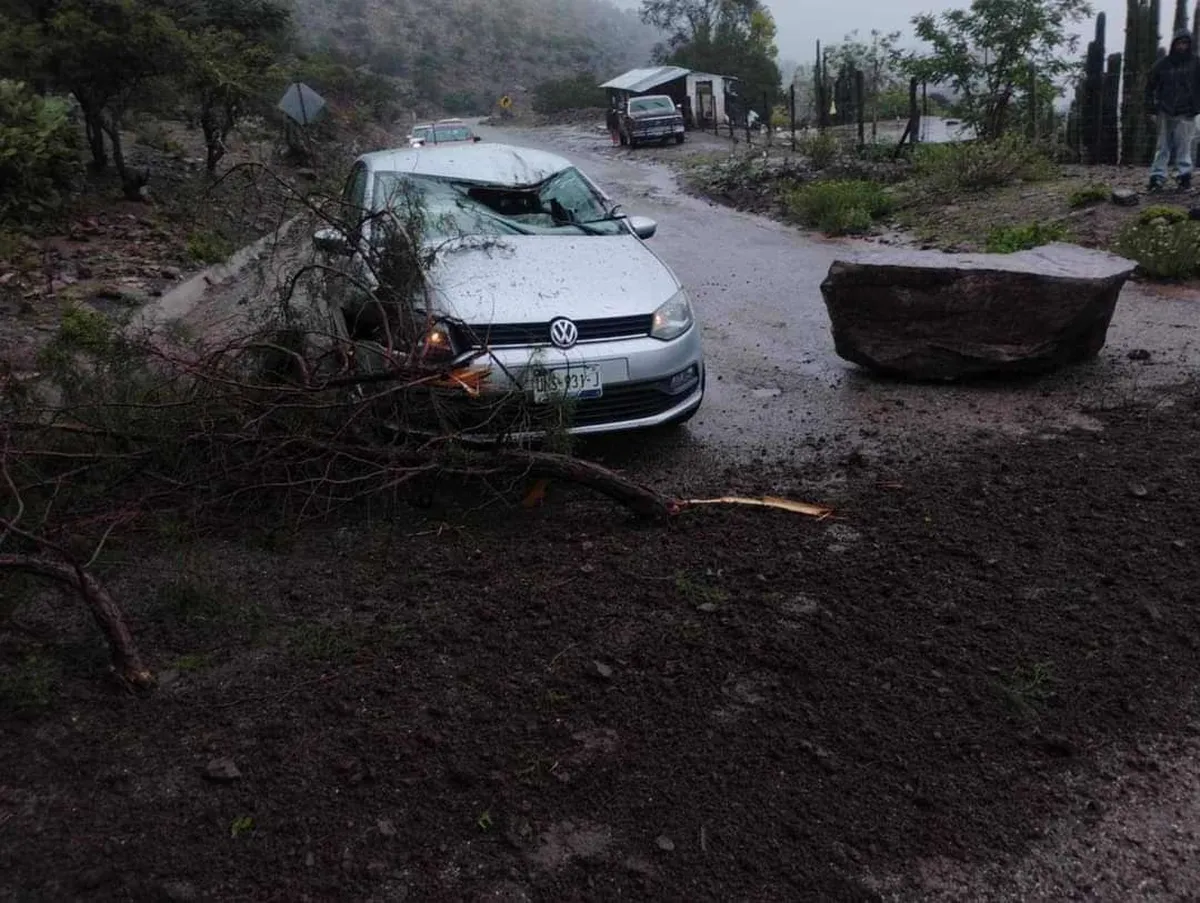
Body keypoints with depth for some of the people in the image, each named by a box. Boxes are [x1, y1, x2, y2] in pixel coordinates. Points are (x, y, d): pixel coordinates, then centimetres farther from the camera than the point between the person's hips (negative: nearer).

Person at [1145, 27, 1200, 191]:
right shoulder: (1163, 64, 5)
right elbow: (1150, 85, 12)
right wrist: (1150, 106, 5)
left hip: (1185, 113, -1)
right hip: (1165, 111, 1)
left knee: (1183, 145, -4)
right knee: (1163, 146, 2)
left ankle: (1185, 175, -2)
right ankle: (1157, 176, 2)